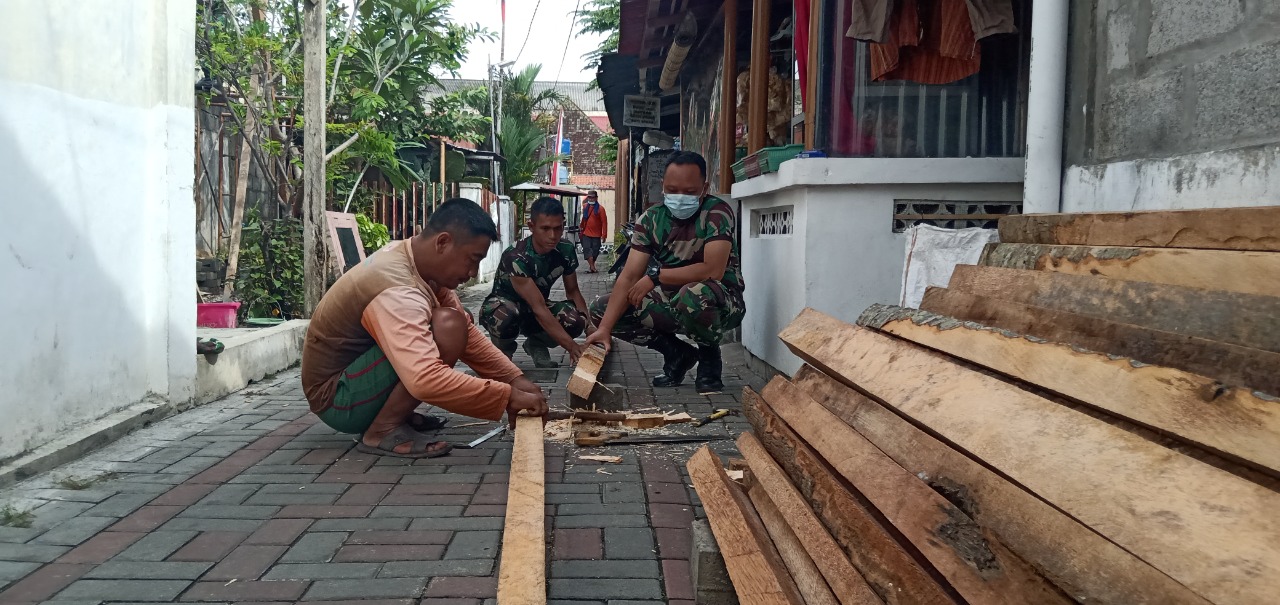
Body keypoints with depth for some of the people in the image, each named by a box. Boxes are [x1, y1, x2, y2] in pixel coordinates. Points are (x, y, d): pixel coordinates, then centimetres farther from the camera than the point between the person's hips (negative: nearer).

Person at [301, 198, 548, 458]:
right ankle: (383, 430, -16)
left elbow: (468, 334, 2)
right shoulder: (396, 290, -31)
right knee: (447, 328, -26)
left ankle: (395, 411, 8)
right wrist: (508, 397, -35)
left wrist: (515, 379, -9)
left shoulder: (419, 261, -2)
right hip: (335, 396, -10)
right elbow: (425, 380, -44)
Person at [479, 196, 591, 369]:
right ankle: (503, 350, -5)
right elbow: (538, 308, -38)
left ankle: (536, 345, 4)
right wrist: (571, 346, -44)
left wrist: (590, 327, -19)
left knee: (575, 321, -28)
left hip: (534, 311, 4)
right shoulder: (516, 258, -33)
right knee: (506, 317, -42)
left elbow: (573, 291, -2)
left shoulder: (566, 251, -15)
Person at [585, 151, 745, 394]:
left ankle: (709, 356, -6)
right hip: (671, 301, 6)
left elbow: (713, 270, -29)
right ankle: (677, 354, 7)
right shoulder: (651, 219, -4)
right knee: (601, 309, -7)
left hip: (720, 300, -6)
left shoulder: (717, 212, -17)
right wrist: (604, 329, -23)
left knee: (694, 295, -40)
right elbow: (630, 276, -11)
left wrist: (656, 276, -21)